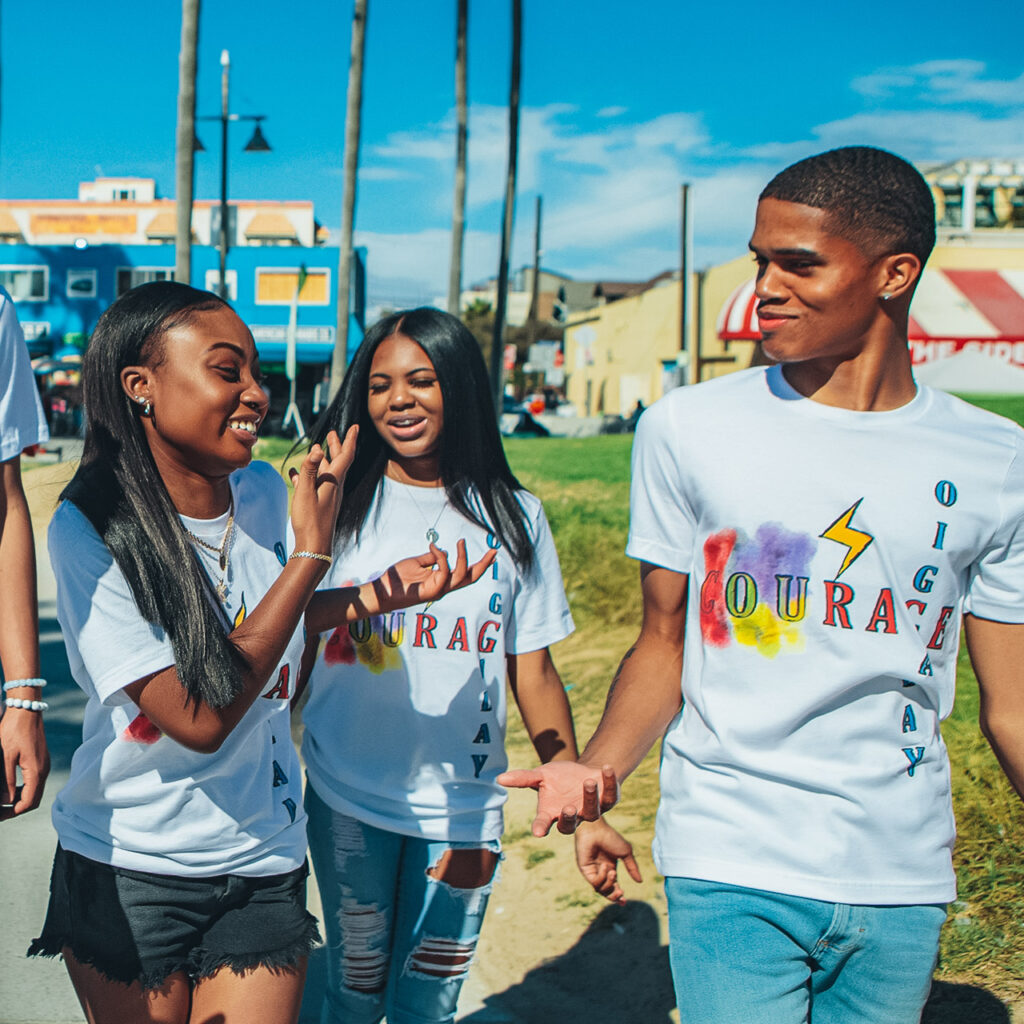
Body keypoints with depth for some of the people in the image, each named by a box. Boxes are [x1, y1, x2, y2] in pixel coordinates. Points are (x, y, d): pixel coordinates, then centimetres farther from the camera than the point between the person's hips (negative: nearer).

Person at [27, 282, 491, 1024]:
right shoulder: (89, 529, -20)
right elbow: (200, 719, -26)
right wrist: (312, 551, -25)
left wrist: (381, 593, 1)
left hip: (263, 866, 4)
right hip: (124, 873, -3)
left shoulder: (266, 493, -6)